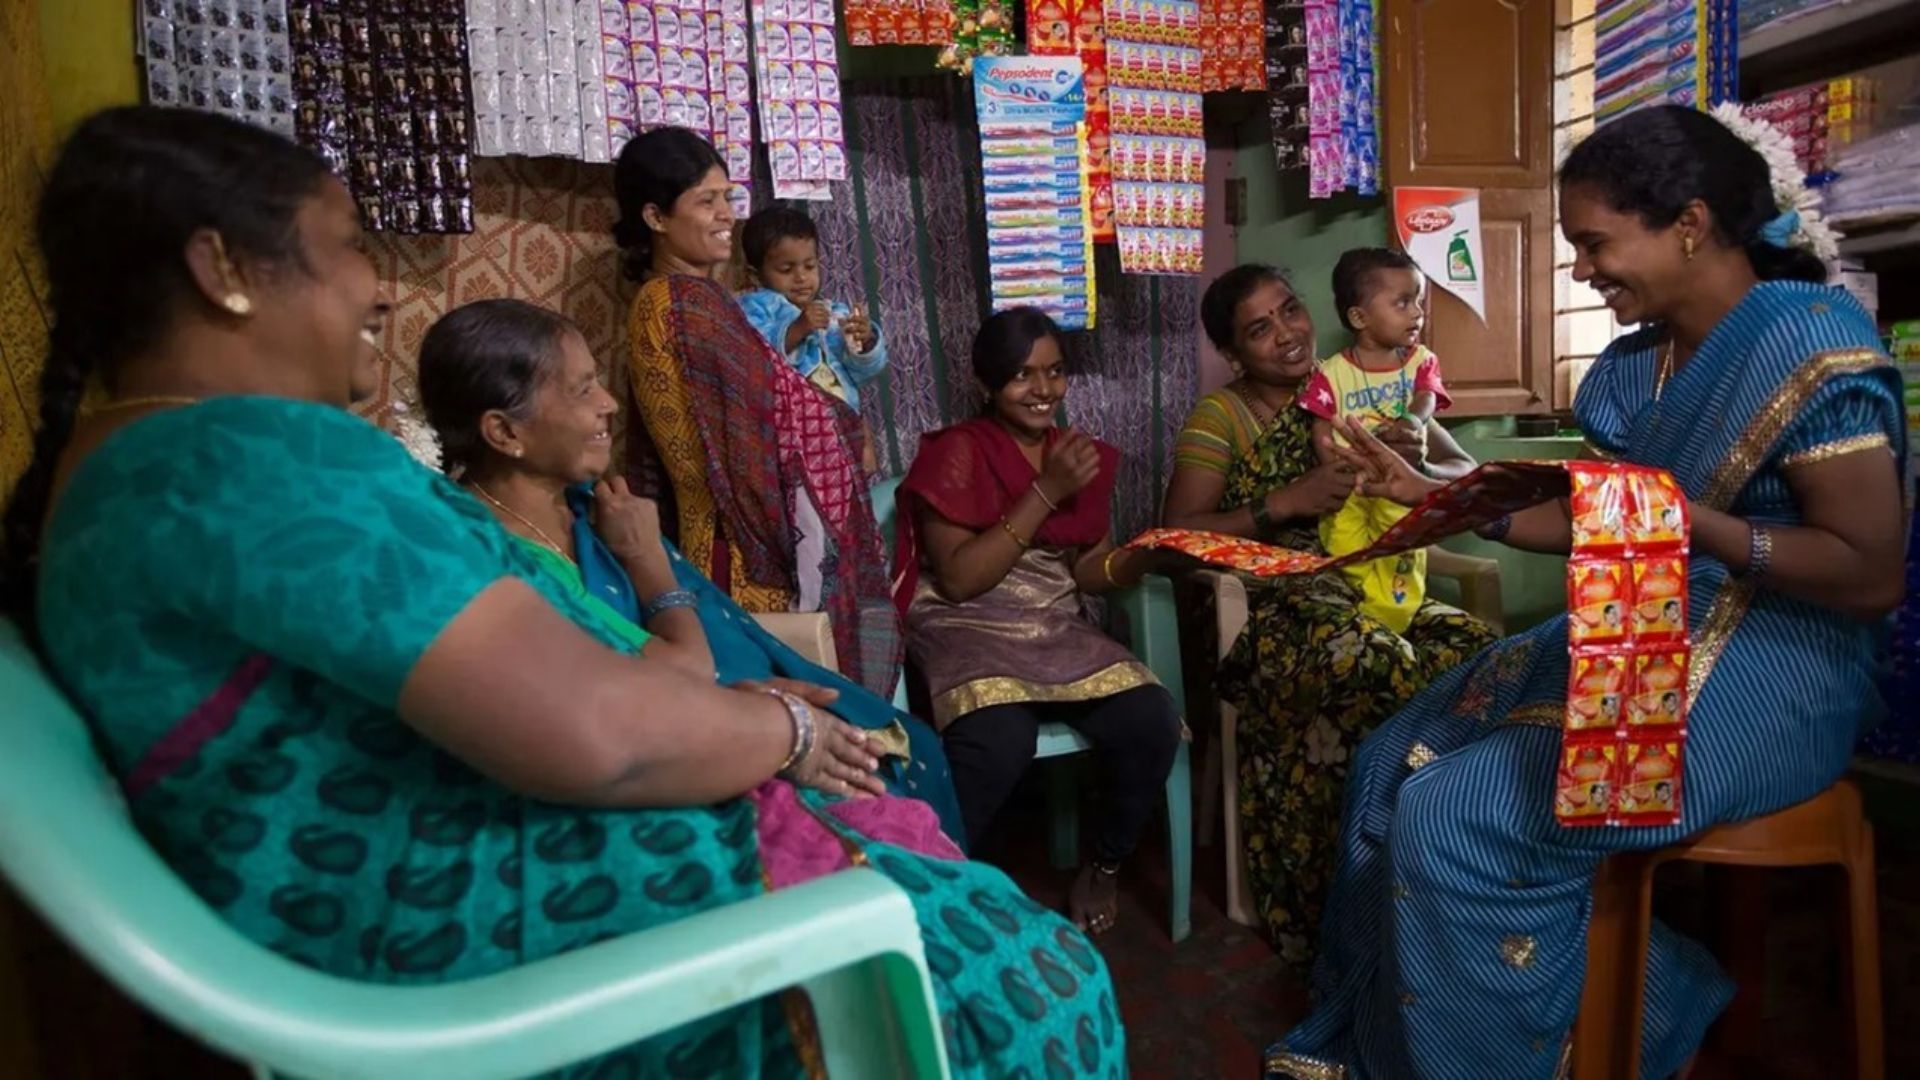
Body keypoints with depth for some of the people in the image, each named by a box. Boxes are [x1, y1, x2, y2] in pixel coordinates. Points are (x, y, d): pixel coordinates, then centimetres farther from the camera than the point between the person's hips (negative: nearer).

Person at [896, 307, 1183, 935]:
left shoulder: (1083, 457, 12)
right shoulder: (955, 453, -5)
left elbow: (1091, 573, 10)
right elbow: (959, 580, -14)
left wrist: (1151, 553, -12)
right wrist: (1044, 493, -16)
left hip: (1059, 632, 5)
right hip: (967, 632, -5)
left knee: (1151, 720, -21)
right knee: (999, 743, -35)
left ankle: (1105, 866, 7)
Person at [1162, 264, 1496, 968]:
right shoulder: (1220, 416, 4)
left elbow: (1472, 478, 14)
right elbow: (1178, 534, -5)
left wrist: (1421, 457, -9)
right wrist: (1287, 503, -14)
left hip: (1383, 587, 4)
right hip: (1275, 604, -4)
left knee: (1478, 650, -28)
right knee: (1370, 660, -36)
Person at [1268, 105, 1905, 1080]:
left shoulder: (1810, 343, -15)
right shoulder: (1638, 361, 9)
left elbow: (1871, 576, -17)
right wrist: (1437, 497, 4)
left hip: (1767, 669, -8)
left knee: (1457, 818, -20)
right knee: (1397, 765, 4)